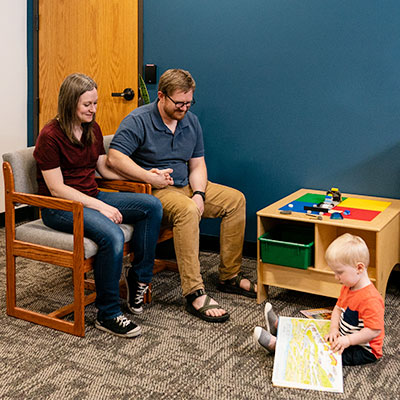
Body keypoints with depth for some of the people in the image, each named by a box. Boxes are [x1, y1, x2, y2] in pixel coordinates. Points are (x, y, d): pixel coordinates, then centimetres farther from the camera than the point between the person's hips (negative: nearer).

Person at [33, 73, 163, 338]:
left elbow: (105, 168, 16)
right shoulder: (50, 136, -13)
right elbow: (57, 189, -17)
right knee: (112, 236, -34)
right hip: (60, 207, -8)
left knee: (152, 205, -12)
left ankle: (139, 277, -2)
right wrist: (100, 206, -22)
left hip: (92, 198, 8)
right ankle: (108, 315, -19)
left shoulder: (92, 129, 9)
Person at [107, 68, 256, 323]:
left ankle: (230, 276, 1)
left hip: (186, 186, 8)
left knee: (235, 199, -5)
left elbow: (197, 164, 10)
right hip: (153, 192, -8)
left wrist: (199, 194, -8)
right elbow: (115, 158, -21)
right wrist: (149, 176, -25)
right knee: (187, 210, -37)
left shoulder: (191, 121, 9)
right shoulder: (138, 121, -11)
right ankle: (195, 294, -35)